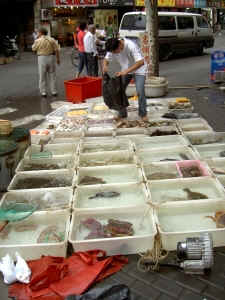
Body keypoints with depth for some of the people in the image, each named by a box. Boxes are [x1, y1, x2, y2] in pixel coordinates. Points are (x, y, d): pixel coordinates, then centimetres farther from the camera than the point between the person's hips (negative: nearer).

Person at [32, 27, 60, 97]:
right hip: (51, 57, 2)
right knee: (52, 76, 9)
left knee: (42, 76, 6)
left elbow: (33, 48, 7)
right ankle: (54, 91, 11)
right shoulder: (52, 39, 1)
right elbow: (57, 50, -1)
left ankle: (43, 92, 8)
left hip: (42, 58, -2)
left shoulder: (38, 41, -6)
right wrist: (58, 58, 7)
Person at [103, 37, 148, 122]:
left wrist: (126, 71, -50)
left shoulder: (131, 46, -34)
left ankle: (143, 114, 3)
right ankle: (122, 114, 12)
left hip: (138, 69, -5)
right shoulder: (113, 49, -16)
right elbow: (106, 59, -3)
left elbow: (141, 62, -41)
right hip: (125, 70, 6)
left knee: (140, 91, -18)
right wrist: (105, 65, -29)